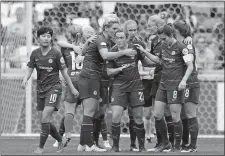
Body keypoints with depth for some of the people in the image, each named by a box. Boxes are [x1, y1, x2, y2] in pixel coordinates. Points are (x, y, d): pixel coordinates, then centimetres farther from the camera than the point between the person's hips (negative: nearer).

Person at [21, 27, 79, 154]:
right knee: (45, 120, 6)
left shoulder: (56, 54, -7)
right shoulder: (35, 54, 3)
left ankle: (41, 147, -14)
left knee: (45, 117, -19)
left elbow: (64, 72, -1)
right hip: (41, 89, 5)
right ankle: (61, 142, 28)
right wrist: (25, 80, -14)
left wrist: (72, 89, 5)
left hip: (54, 87, -5)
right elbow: (30, 69, 7)